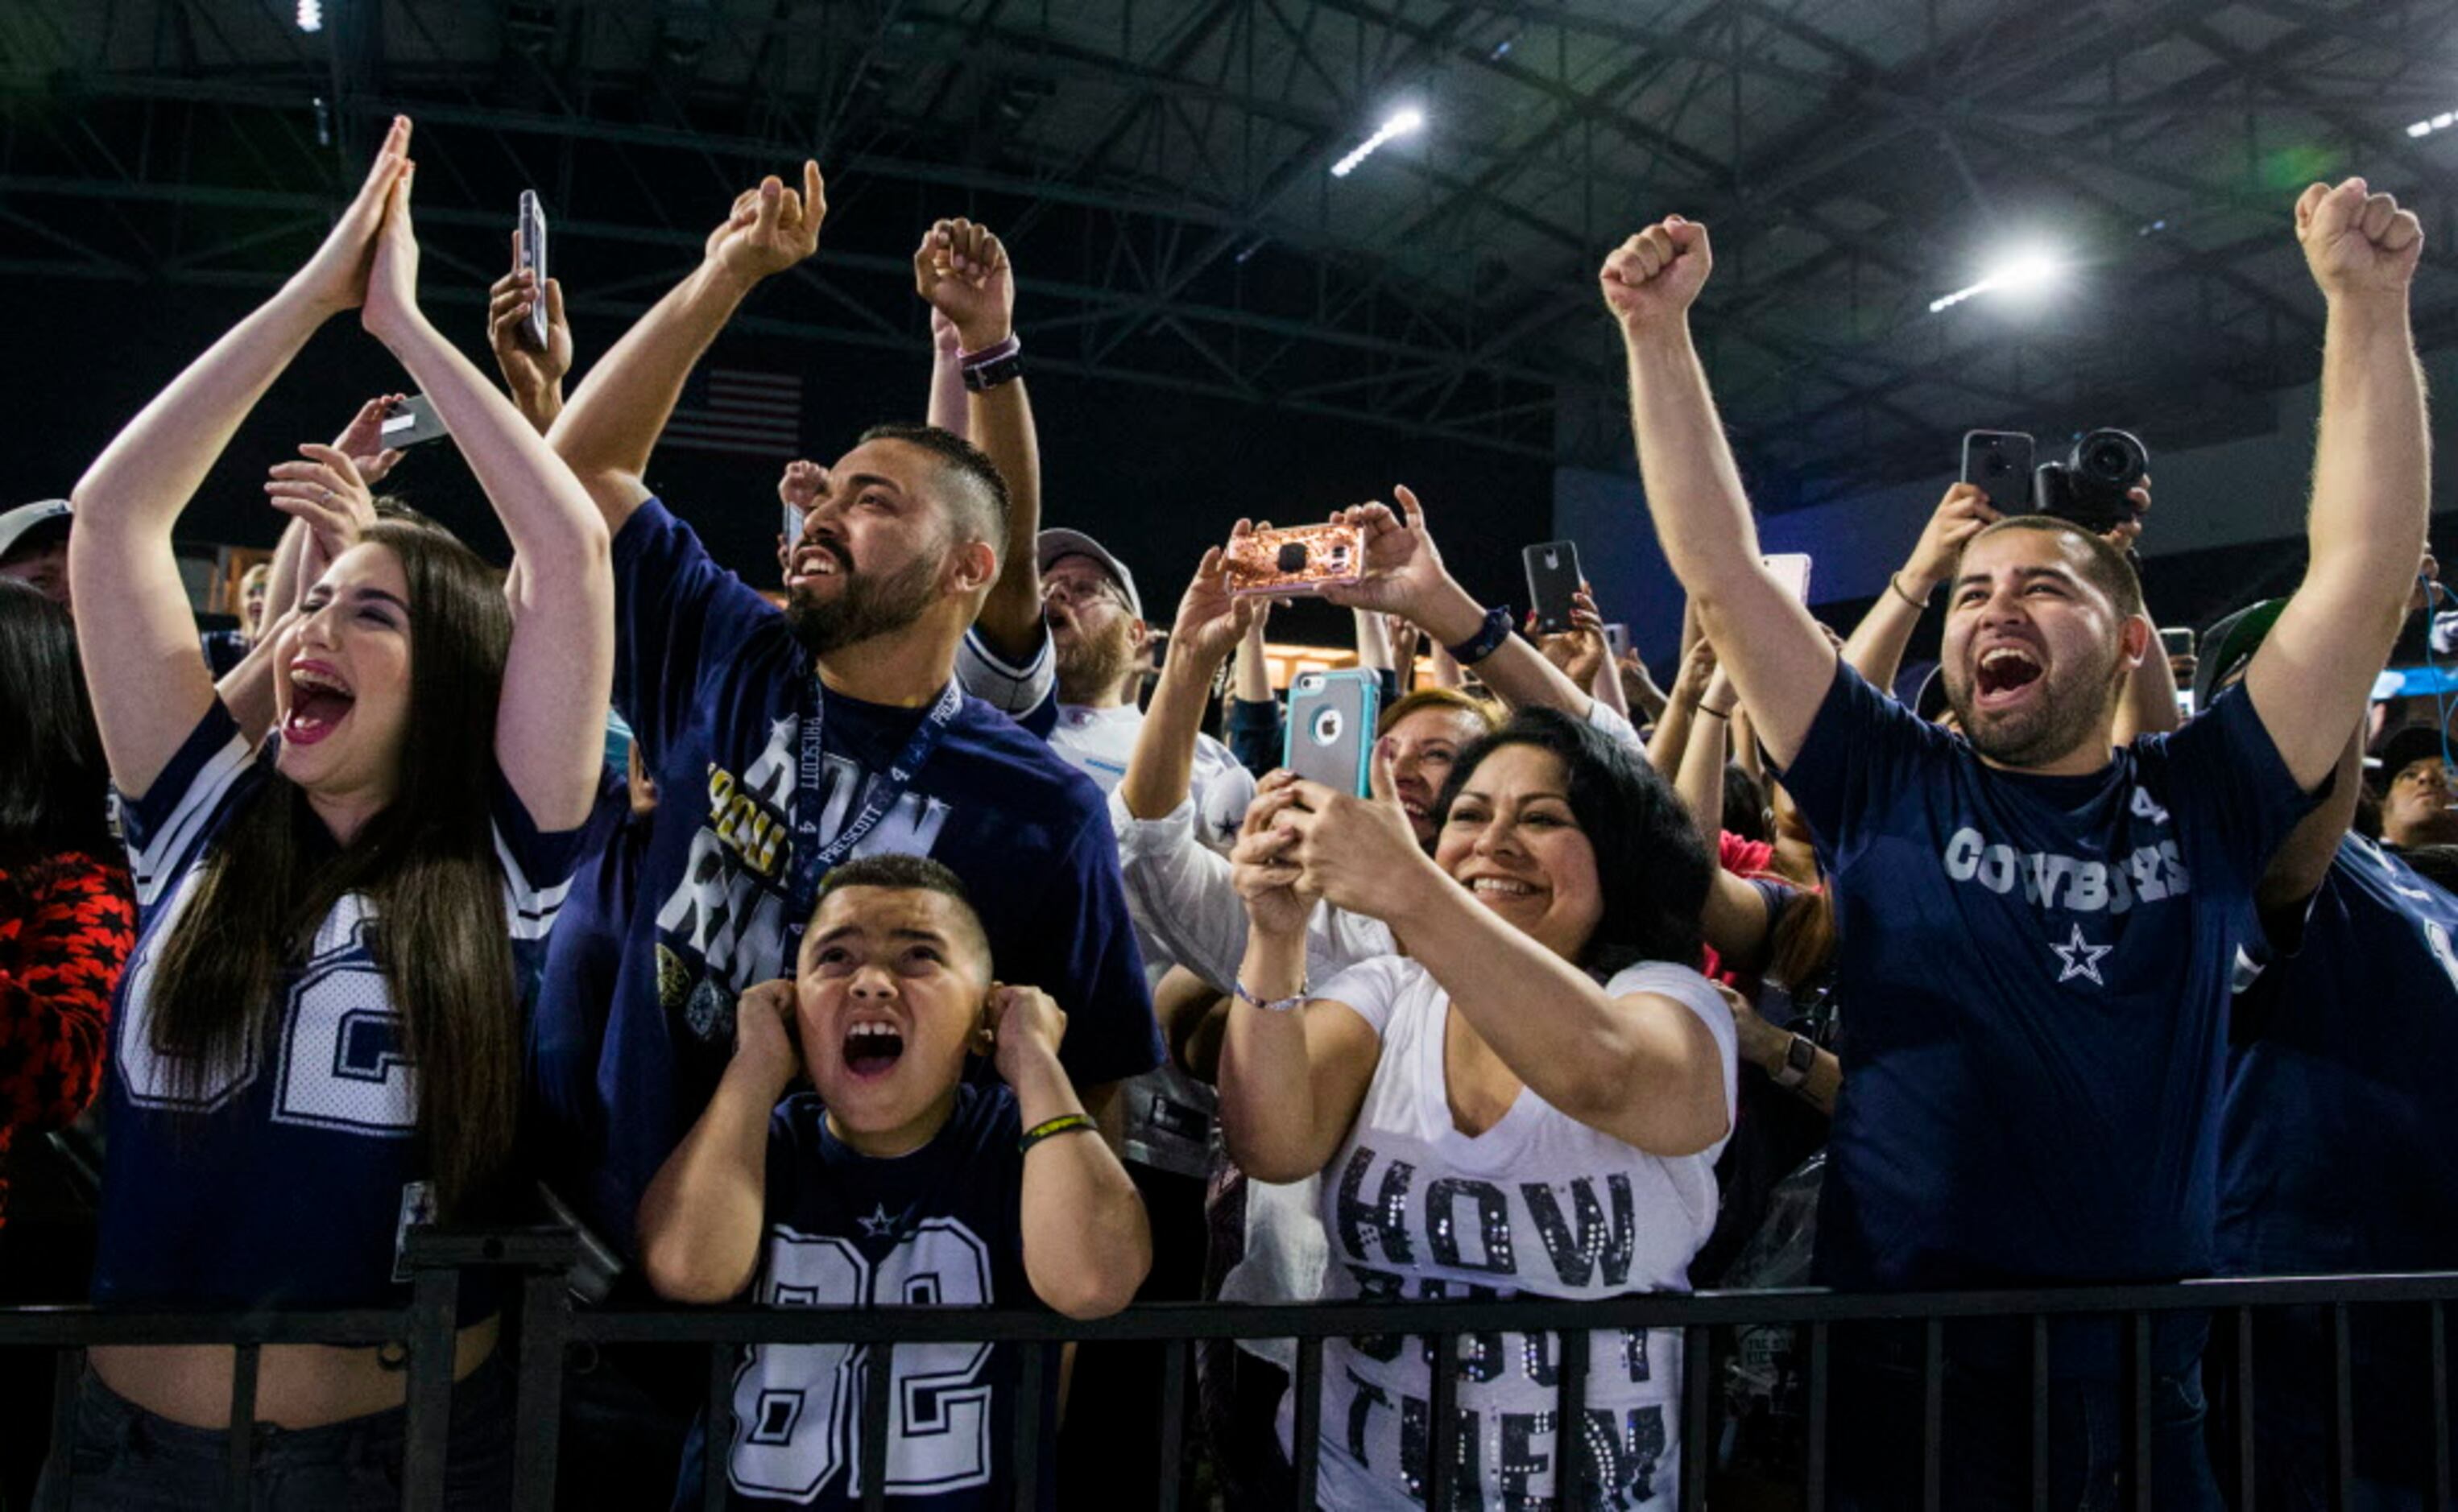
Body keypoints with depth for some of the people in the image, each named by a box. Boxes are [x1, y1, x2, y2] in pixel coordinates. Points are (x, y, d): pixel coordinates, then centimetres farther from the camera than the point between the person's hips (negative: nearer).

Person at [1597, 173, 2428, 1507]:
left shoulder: (2205, 801, 3)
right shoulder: (1889, 788, 0)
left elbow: (2367, 562, -3)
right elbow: (1719, 570, -5)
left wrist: (2367, 304, -7)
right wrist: (1657, 331, -9)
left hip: (2155, 1384, 2)